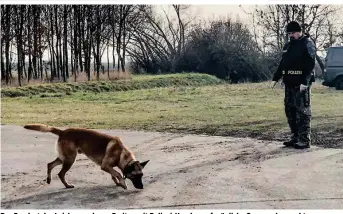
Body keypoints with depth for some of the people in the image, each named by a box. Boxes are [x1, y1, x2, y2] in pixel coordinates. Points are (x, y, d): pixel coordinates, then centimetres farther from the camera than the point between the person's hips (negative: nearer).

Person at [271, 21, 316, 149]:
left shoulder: (307, 44, -6)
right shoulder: (287, 45, 18)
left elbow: (310, 65, -15)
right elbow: (282, 64, 23)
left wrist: (305, 82, -23)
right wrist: (275, 78, 15)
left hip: (301, 84, -8)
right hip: (289, 83, 8)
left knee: (302, 111, -7)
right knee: (289, 110, 10)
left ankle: (304, 140, -3)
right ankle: (295, 137, 19)